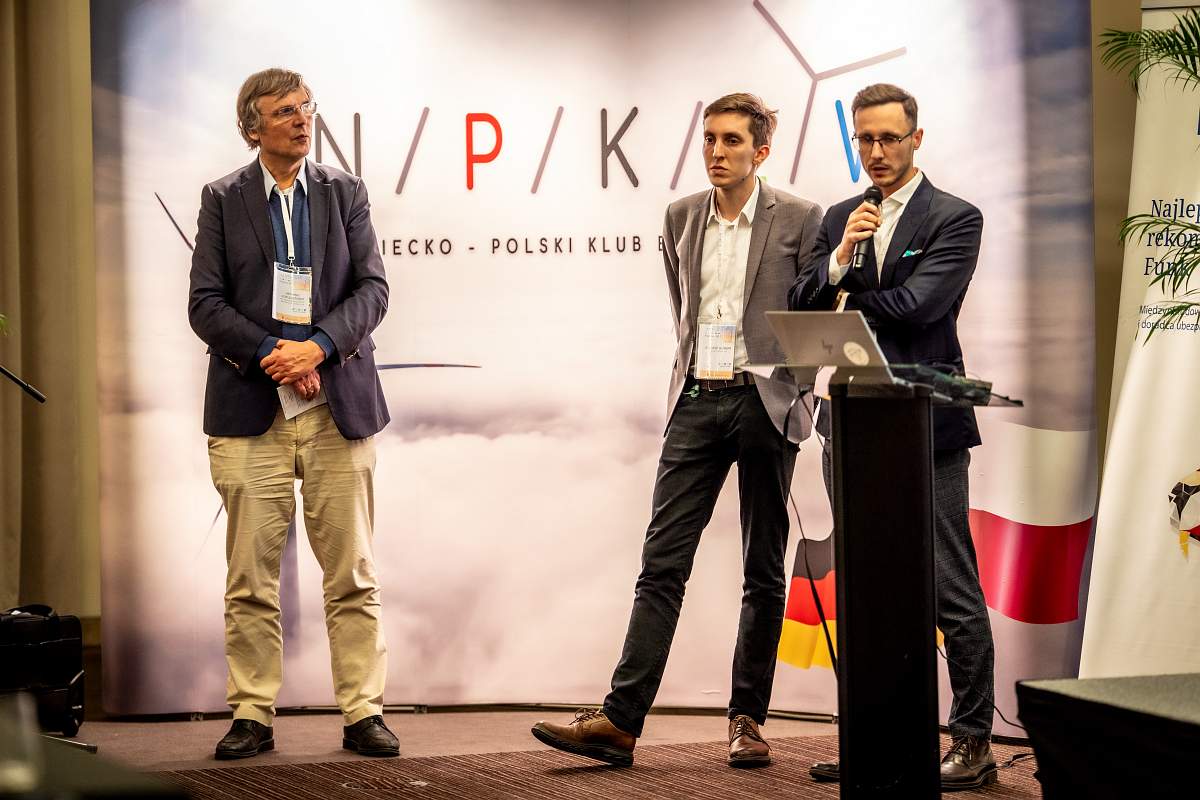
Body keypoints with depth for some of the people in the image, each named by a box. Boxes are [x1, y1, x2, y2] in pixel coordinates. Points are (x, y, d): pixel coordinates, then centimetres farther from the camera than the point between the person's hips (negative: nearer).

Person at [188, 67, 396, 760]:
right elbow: (205, 302, 1)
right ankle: (254, 716, 7)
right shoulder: (223, 200, 7)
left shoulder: (345, 194, 11)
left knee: (353, 573, 1)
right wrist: (270, 354, -12)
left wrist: (318, 346, -13)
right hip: (251, 411, -1)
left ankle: (365, 714, 6)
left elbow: (372, 288, 3)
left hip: (337, 407, 1)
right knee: (251, 579, -1)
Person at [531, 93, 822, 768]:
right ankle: (621, 720, -8)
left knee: (764, 571, 5)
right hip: (697, 402, 3)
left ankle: (749, 719, 12)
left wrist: (786, 385, 1)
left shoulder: (799, 218, -2)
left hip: (766, 403, -3)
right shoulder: (682, 217, 11)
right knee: (663, 563, -4)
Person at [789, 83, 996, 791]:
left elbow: (917, 303, -15)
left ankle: (974, 742, 2)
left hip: (927, 427, -6)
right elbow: (799, 309, 6)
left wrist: (848, 303, 0)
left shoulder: (955, 219, -2)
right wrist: (840, 259, -11)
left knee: (953, 592, -4)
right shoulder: (839, 220, 15)